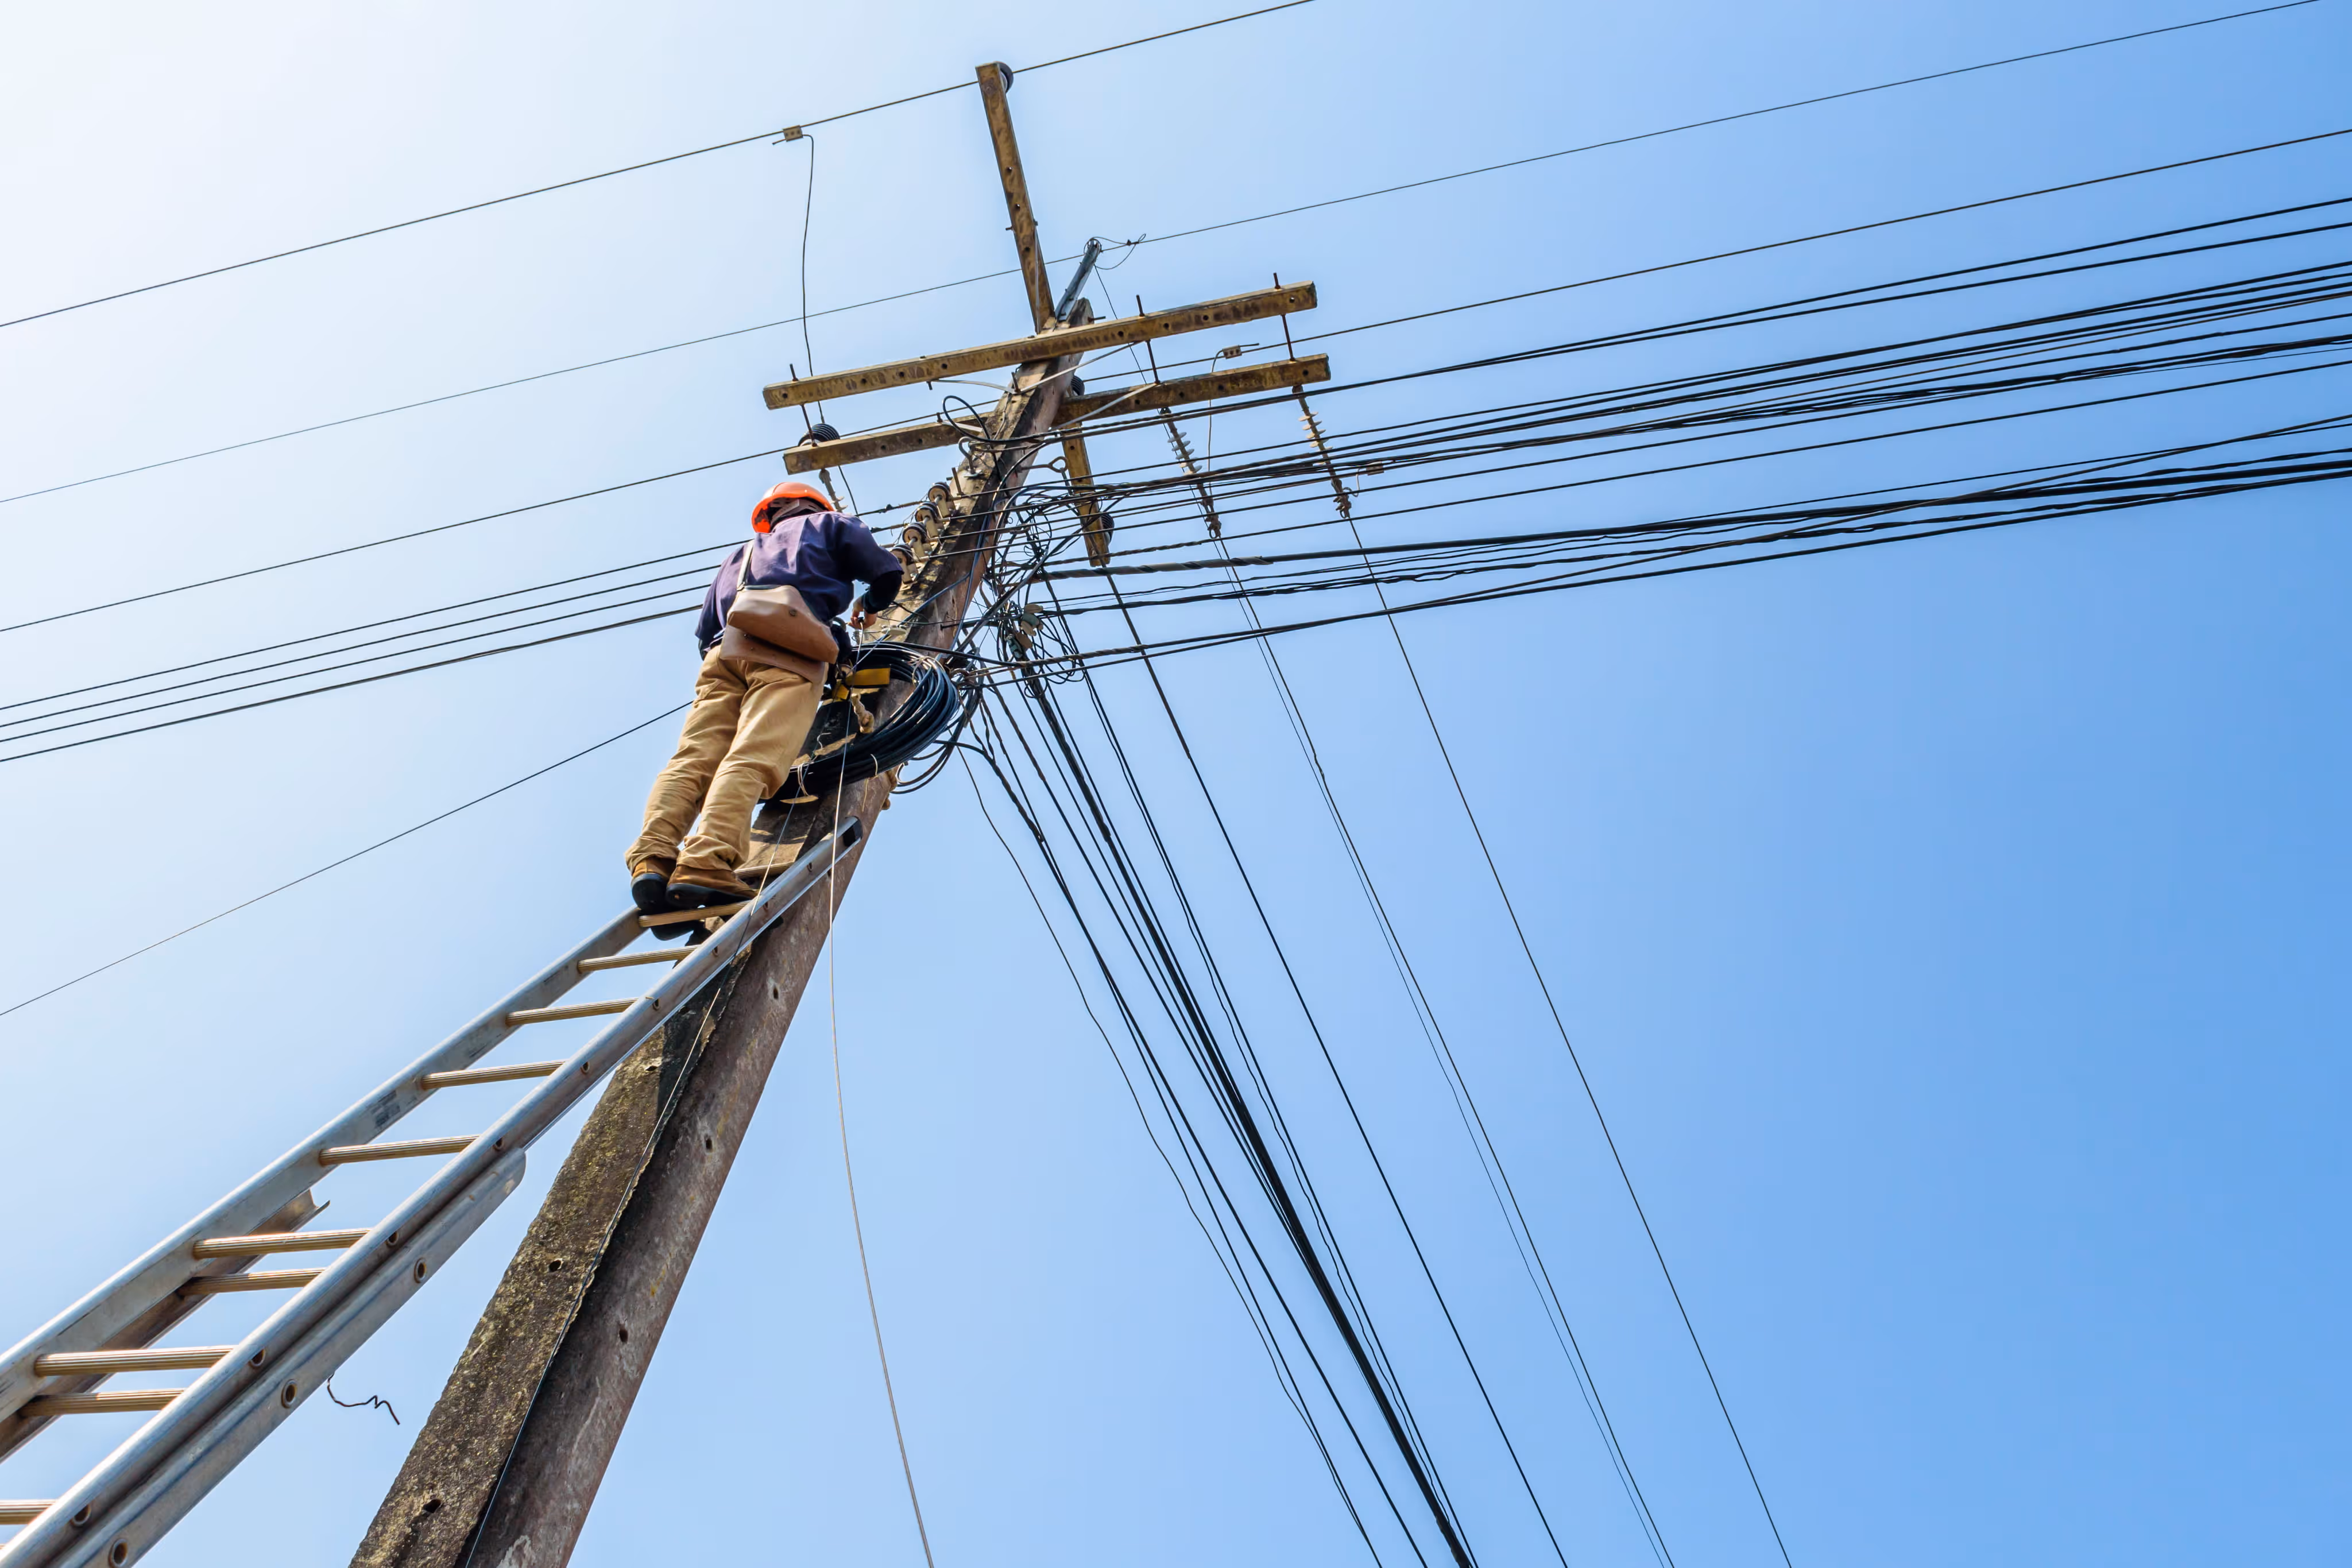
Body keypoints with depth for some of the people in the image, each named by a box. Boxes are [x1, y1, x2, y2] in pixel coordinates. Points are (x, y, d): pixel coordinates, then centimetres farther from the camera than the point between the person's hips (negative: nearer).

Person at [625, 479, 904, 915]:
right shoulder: (828, 524, 32)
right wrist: (871, 607, 42)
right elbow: (887, 572, 22)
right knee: (753, 760, -23)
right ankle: (706, 863, -42)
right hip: (790, 649, -5)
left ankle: (652, 858, -34)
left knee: (694, 757, -11)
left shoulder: (741, 555, 43)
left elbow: (705, 632, 35)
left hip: (725, 650, 5)